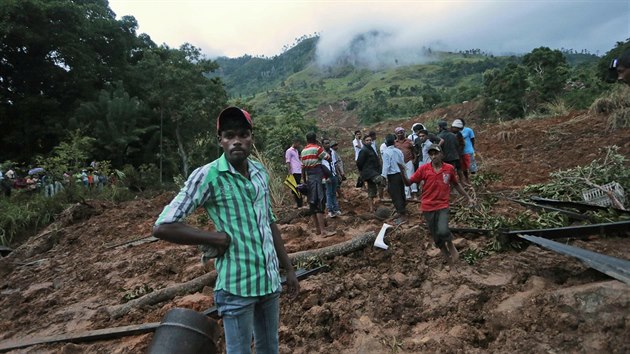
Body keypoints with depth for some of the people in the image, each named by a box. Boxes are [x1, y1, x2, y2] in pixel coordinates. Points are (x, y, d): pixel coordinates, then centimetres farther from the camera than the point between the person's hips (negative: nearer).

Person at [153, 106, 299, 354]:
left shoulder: (260, 172, 4)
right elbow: (162, 227, -16)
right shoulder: (207, 176, -14)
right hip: (236, 286, -5)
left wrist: (288, 268, 13)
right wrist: (218, 238, -14)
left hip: (270, 280, 6)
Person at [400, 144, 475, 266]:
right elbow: (408, 182, -7)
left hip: (442, 206, -1)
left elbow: (456, 184, 12)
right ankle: (445, 253, 39)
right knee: (436, 237, 10)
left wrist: (468, 197, 13)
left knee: (443, 232, -22)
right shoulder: (423, 168, -8)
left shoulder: (449, 168, -4)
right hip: (428, 207, 1)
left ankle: (450, 243, 13)